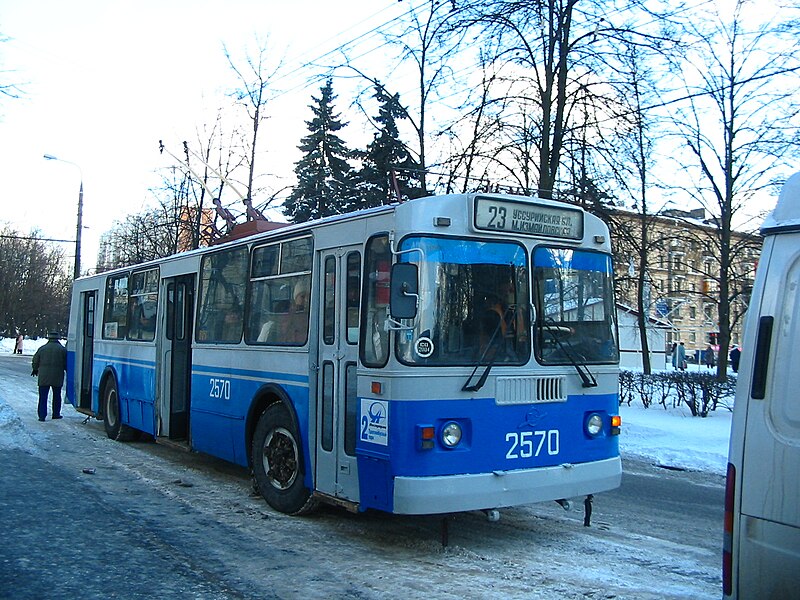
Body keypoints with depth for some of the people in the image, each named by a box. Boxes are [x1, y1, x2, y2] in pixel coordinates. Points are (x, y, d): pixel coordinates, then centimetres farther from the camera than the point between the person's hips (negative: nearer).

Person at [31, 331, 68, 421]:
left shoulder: (42, 348, 3)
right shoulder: (62, 349, -2)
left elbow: (35, 361, 12)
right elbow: (66, 363, 0)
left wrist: (35, 369, 30)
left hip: (44, 377, 1)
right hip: (57, 377, 0)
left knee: (43, 396, 3)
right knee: (57, 396, 13)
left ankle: (42, 415, -3)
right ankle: (56, 414, 18)